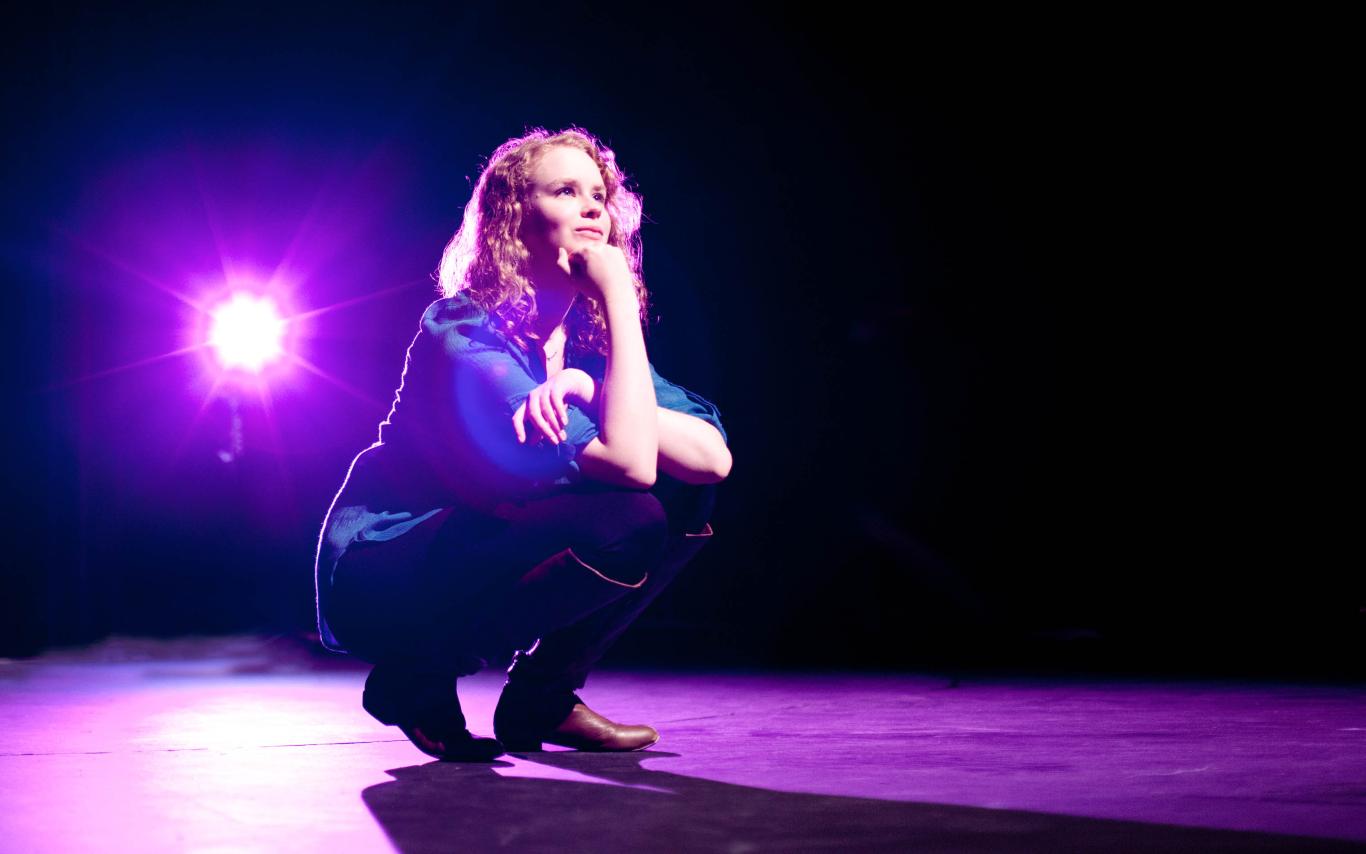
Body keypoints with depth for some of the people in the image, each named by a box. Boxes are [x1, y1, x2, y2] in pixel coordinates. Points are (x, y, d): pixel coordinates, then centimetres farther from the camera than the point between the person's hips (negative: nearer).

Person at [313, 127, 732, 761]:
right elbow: (629, 461, -33)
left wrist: (585, 390, -23)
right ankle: (417, 679, -8)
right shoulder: (465, 333, -22)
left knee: (686, 489, -6)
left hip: (490, 555, 8)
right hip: (379, 582, -8)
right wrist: (620, 298, -26)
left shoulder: (588, 333, 2)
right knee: (626, 521, -28)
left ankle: (542, 699, 3)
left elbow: (714, 455, -10)